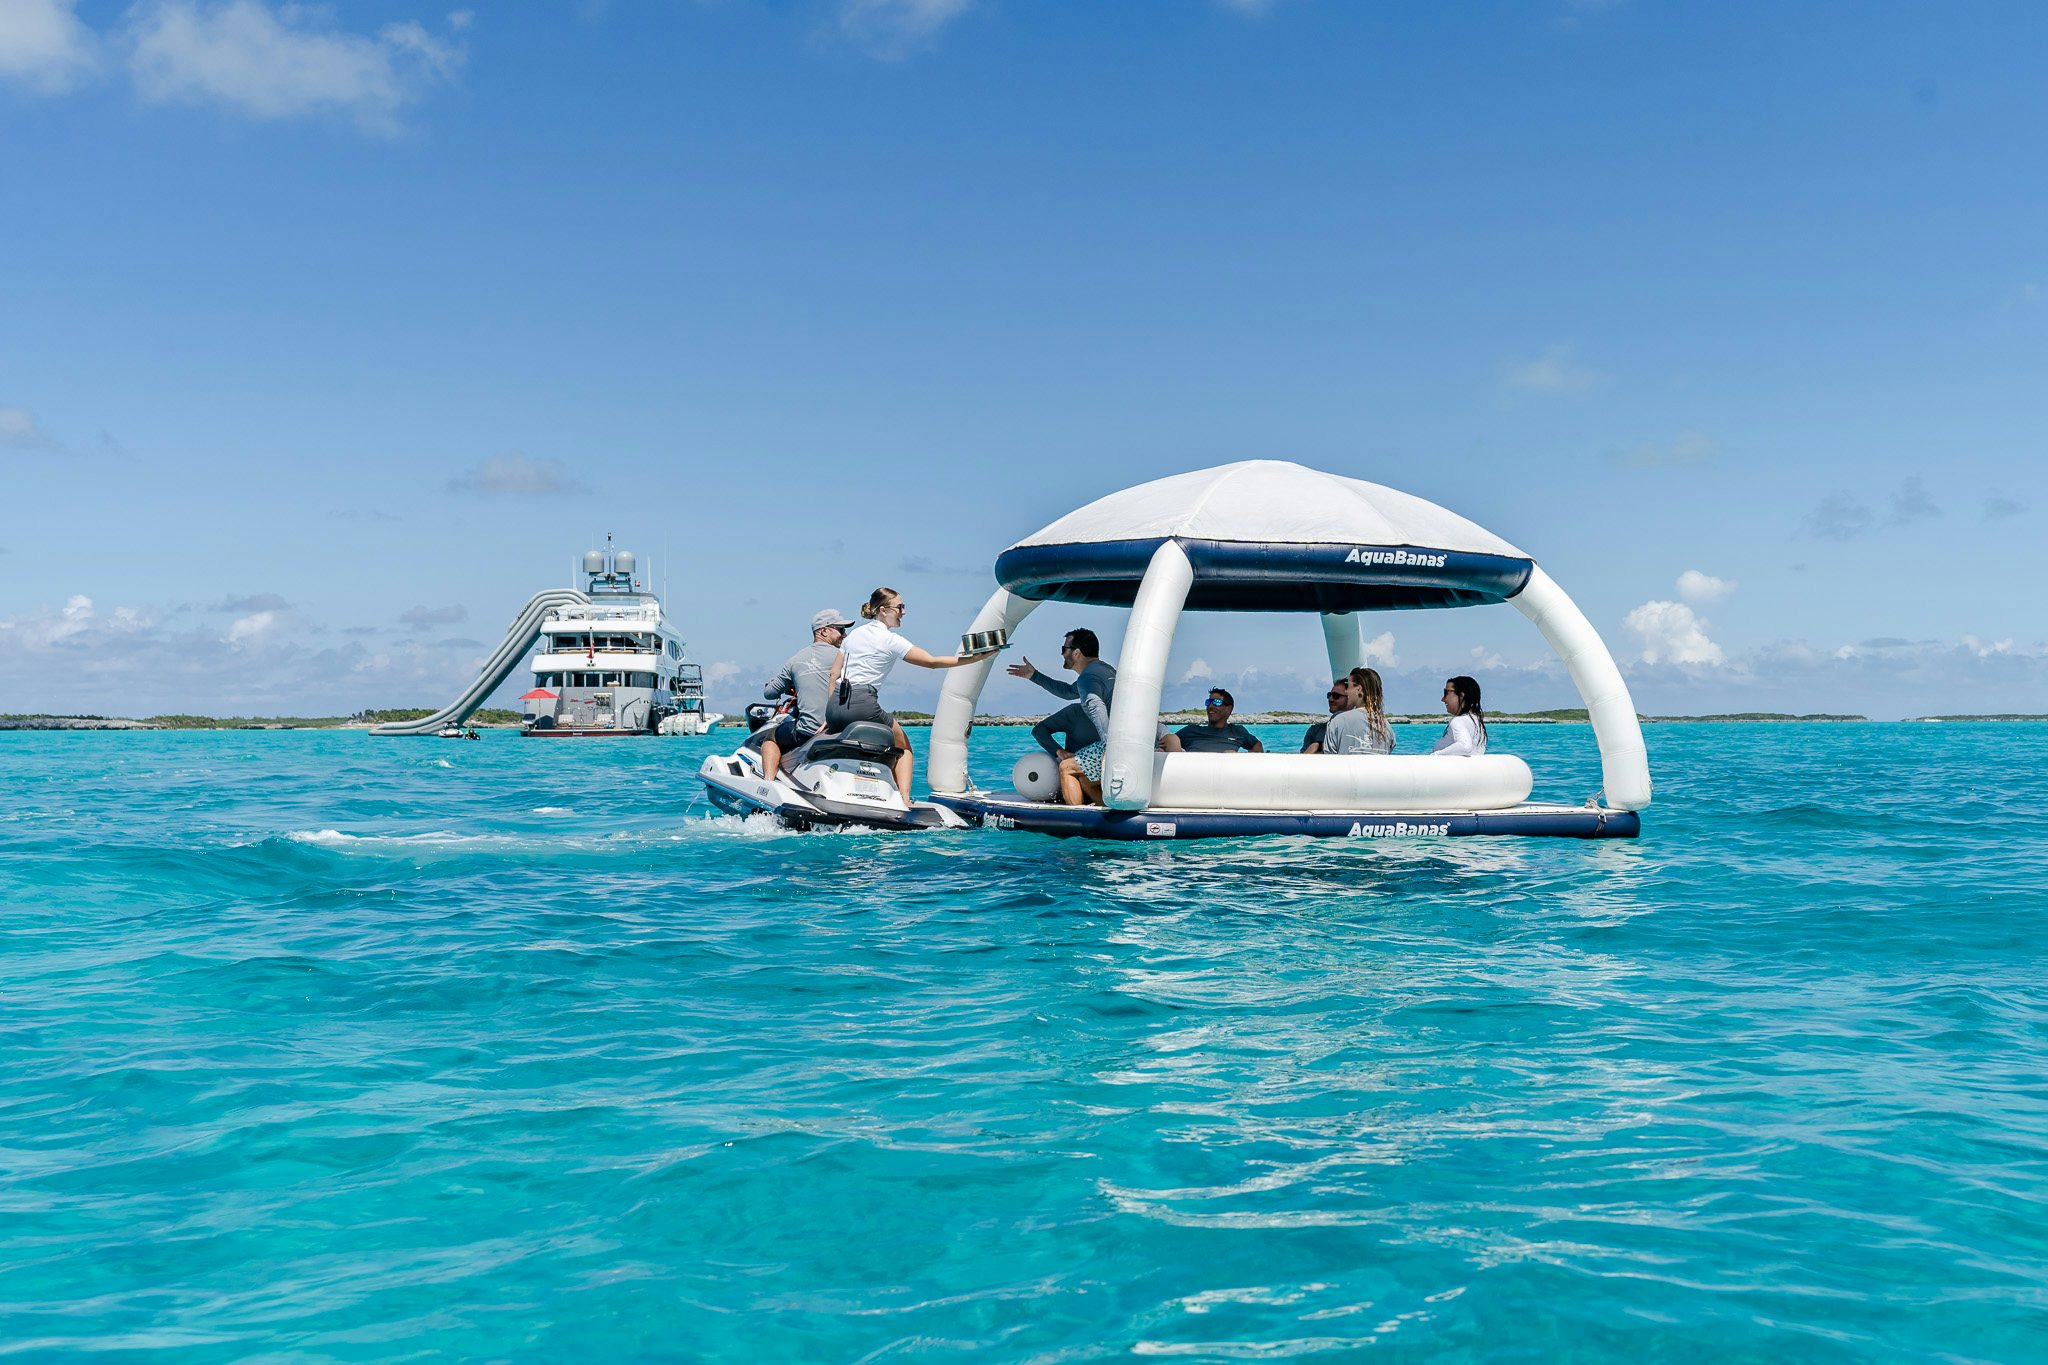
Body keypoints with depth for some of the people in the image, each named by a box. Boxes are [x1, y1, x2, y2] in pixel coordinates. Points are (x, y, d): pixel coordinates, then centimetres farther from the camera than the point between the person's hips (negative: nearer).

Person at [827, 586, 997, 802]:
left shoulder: (854, 633, 18)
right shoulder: (891, 640, -1)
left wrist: (830, 715, 16)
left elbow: (834, 674, 16)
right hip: (862, 705, -5)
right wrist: (974, 658, 1)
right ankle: (904, 800, -1)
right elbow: (932, 661, -3)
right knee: (903, 747, 16)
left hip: (834, 705, 5)